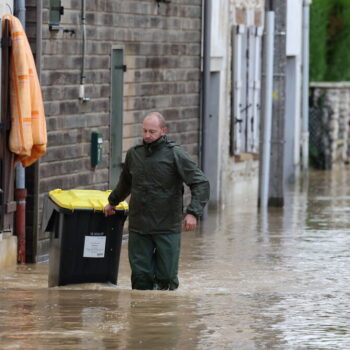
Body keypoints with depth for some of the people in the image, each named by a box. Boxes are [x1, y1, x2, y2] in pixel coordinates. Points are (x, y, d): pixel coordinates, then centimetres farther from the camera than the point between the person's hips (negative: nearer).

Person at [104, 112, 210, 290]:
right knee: (141, 275, 0)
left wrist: (193, 212, -21)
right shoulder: (134, 154, 8)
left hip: (167, 228, -3)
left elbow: (201, 183, -9)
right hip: (138, 228, 3)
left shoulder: (175, 154, -6)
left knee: (166, 276, -3)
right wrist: (112, 202, 41)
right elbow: (125, 182, 29)